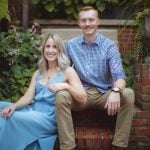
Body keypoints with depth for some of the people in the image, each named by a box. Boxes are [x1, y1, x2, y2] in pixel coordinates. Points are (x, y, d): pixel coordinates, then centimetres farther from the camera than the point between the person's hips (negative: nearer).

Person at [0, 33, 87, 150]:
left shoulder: (68, 71, 0)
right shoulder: (38, 73, 17)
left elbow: (83, 99, -9)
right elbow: (28, 97, 7)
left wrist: (66, 86, -25)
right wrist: (14, 106, -14)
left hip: (50, 116, -5)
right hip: (34, 110, 6)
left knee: (11, 119, -25)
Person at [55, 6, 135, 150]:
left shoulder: (109, 46, -3)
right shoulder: (71, 45, 4)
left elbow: (119, 75, -14)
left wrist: (116, 91, -37)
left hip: (104, 93, 0)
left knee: (128, 94, -29)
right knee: (61, 95, -30)